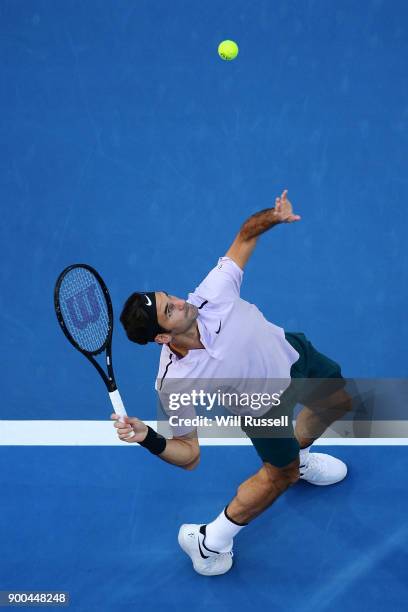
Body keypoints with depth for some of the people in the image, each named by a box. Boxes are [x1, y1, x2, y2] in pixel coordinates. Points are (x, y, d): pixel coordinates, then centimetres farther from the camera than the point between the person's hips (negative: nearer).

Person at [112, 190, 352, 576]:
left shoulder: (212, 294, -36)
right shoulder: (173, 385, -38)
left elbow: (244, 235, -19)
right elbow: (189, 455, -26)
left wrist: (273, 216, -40)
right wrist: (148, 438, -45)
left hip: (290, 352, 5)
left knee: (338, 402, 28)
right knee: (280, 474, 10)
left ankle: (300, 456, 61)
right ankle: (210, 541, 32)